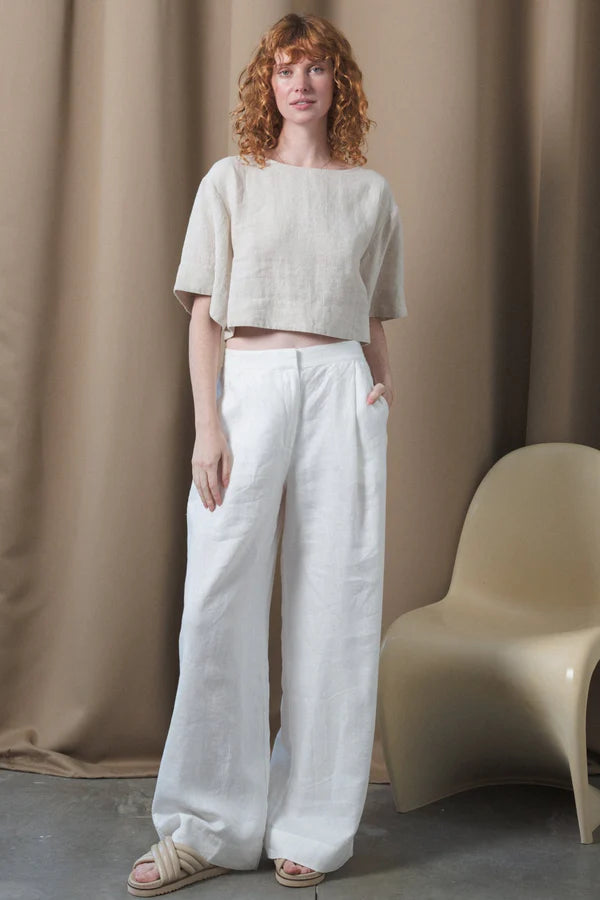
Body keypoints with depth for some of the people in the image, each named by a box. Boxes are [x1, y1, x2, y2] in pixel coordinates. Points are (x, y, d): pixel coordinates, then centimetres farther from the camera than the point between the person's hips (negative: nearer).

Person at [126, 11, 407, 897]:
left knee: (334, 603, 1)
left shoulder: (371, 193, 13)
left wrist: (383, 386, 1)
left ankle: (313, 827, 13)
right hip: (247, 387, -1)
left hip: (339, 392, 1)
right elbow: (204, 315, 4)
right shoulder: (231, 181, 9)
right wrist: (207, 423, -6)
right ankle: (210, 827, 8)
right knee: (219, 602, -4)